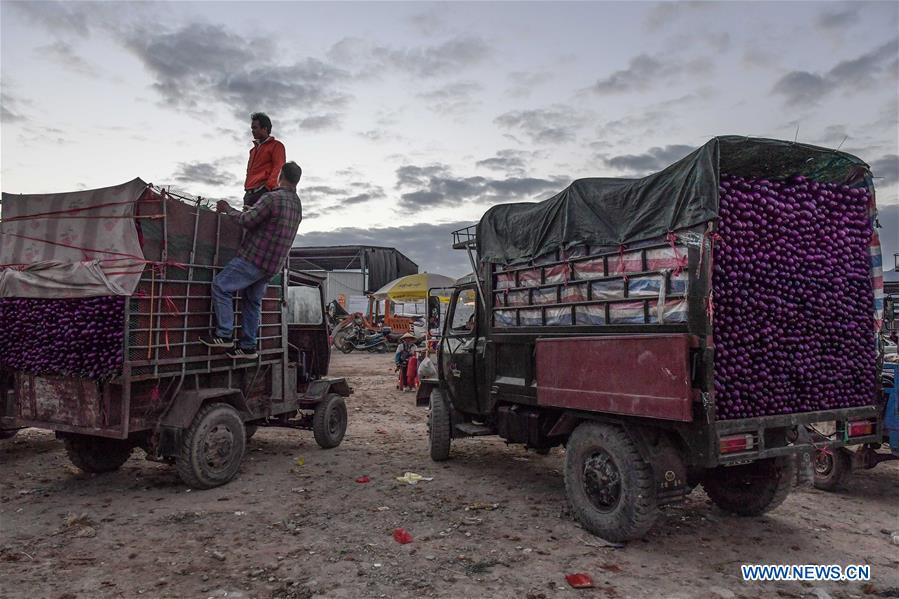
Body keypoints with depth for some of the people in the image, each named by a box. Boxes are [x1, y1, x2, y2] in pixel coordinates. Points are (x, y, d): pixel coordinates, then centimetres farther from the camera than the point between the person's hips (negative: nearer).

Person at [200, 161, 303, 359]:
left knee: (220, 285, -2)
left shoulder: (272, 198, -15)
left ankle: (224, 336, -6)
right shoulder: (298, 205, 13)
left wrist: (228, 210, 2)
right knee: (252, 301, 15)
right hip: (272, 266, 8)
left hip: (254, 259, -8)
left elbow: (248, 220, -15)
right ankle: (248, 347, 15)